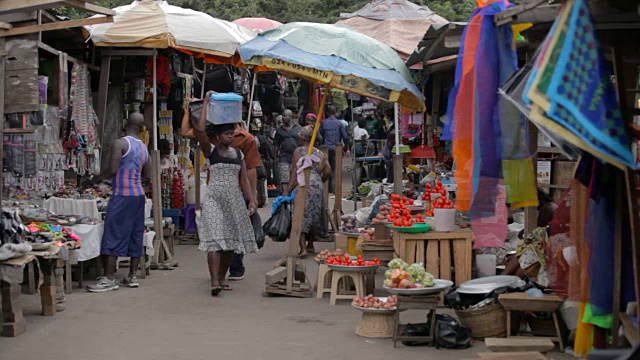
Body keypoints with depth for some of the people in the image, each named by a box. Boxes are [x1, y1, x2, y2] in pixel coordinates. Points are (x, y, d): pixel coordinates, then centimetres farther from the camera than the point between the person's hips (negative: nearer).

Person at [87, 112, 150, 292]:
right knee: (135, 235, 10)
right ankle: (132, 276, 15)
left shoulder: (120, 143, -10)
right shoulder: (143, 147, 12)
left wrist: (99, 177, 1)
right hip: (139, 194, 7)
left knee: (114, 235, -5)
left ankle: (109, 279, -6)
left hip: (122, 195, -7)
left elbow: (113, 169, -16)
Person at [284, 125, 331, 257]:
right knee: (314, 216, 19)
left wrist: (287, 191, -10)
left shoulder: (299, 151, -1)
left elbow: (295, 172, -8)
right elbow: (328, 171, 8)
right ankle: (310, 245, 30)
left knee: (301, 217, -7)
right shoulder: (320, 153, 15)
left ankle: (303, 248, -19)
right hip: (318, 186, 6)